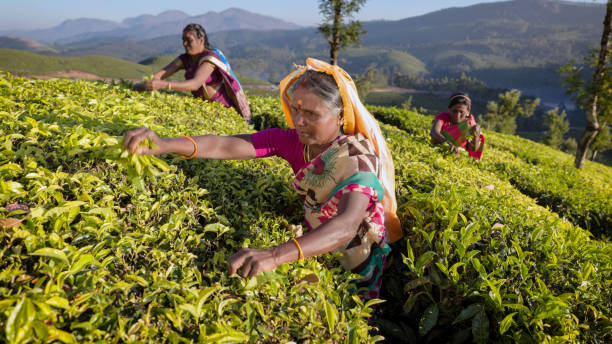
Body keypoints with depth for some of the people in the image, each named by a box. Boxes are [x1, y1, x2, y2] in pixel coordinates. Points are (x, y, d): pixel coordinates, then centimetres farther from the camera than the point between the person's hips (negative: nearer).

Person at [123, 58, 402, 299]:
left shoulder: (357, 158, -27)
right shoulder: (292, 141, -11)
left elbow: (346, 226, -44)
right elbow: (228, 146, -21)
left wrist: (275, 256, -58)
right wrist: (165, 145, -38)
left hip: (355, 269, -4)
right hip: (314, 247, 5)